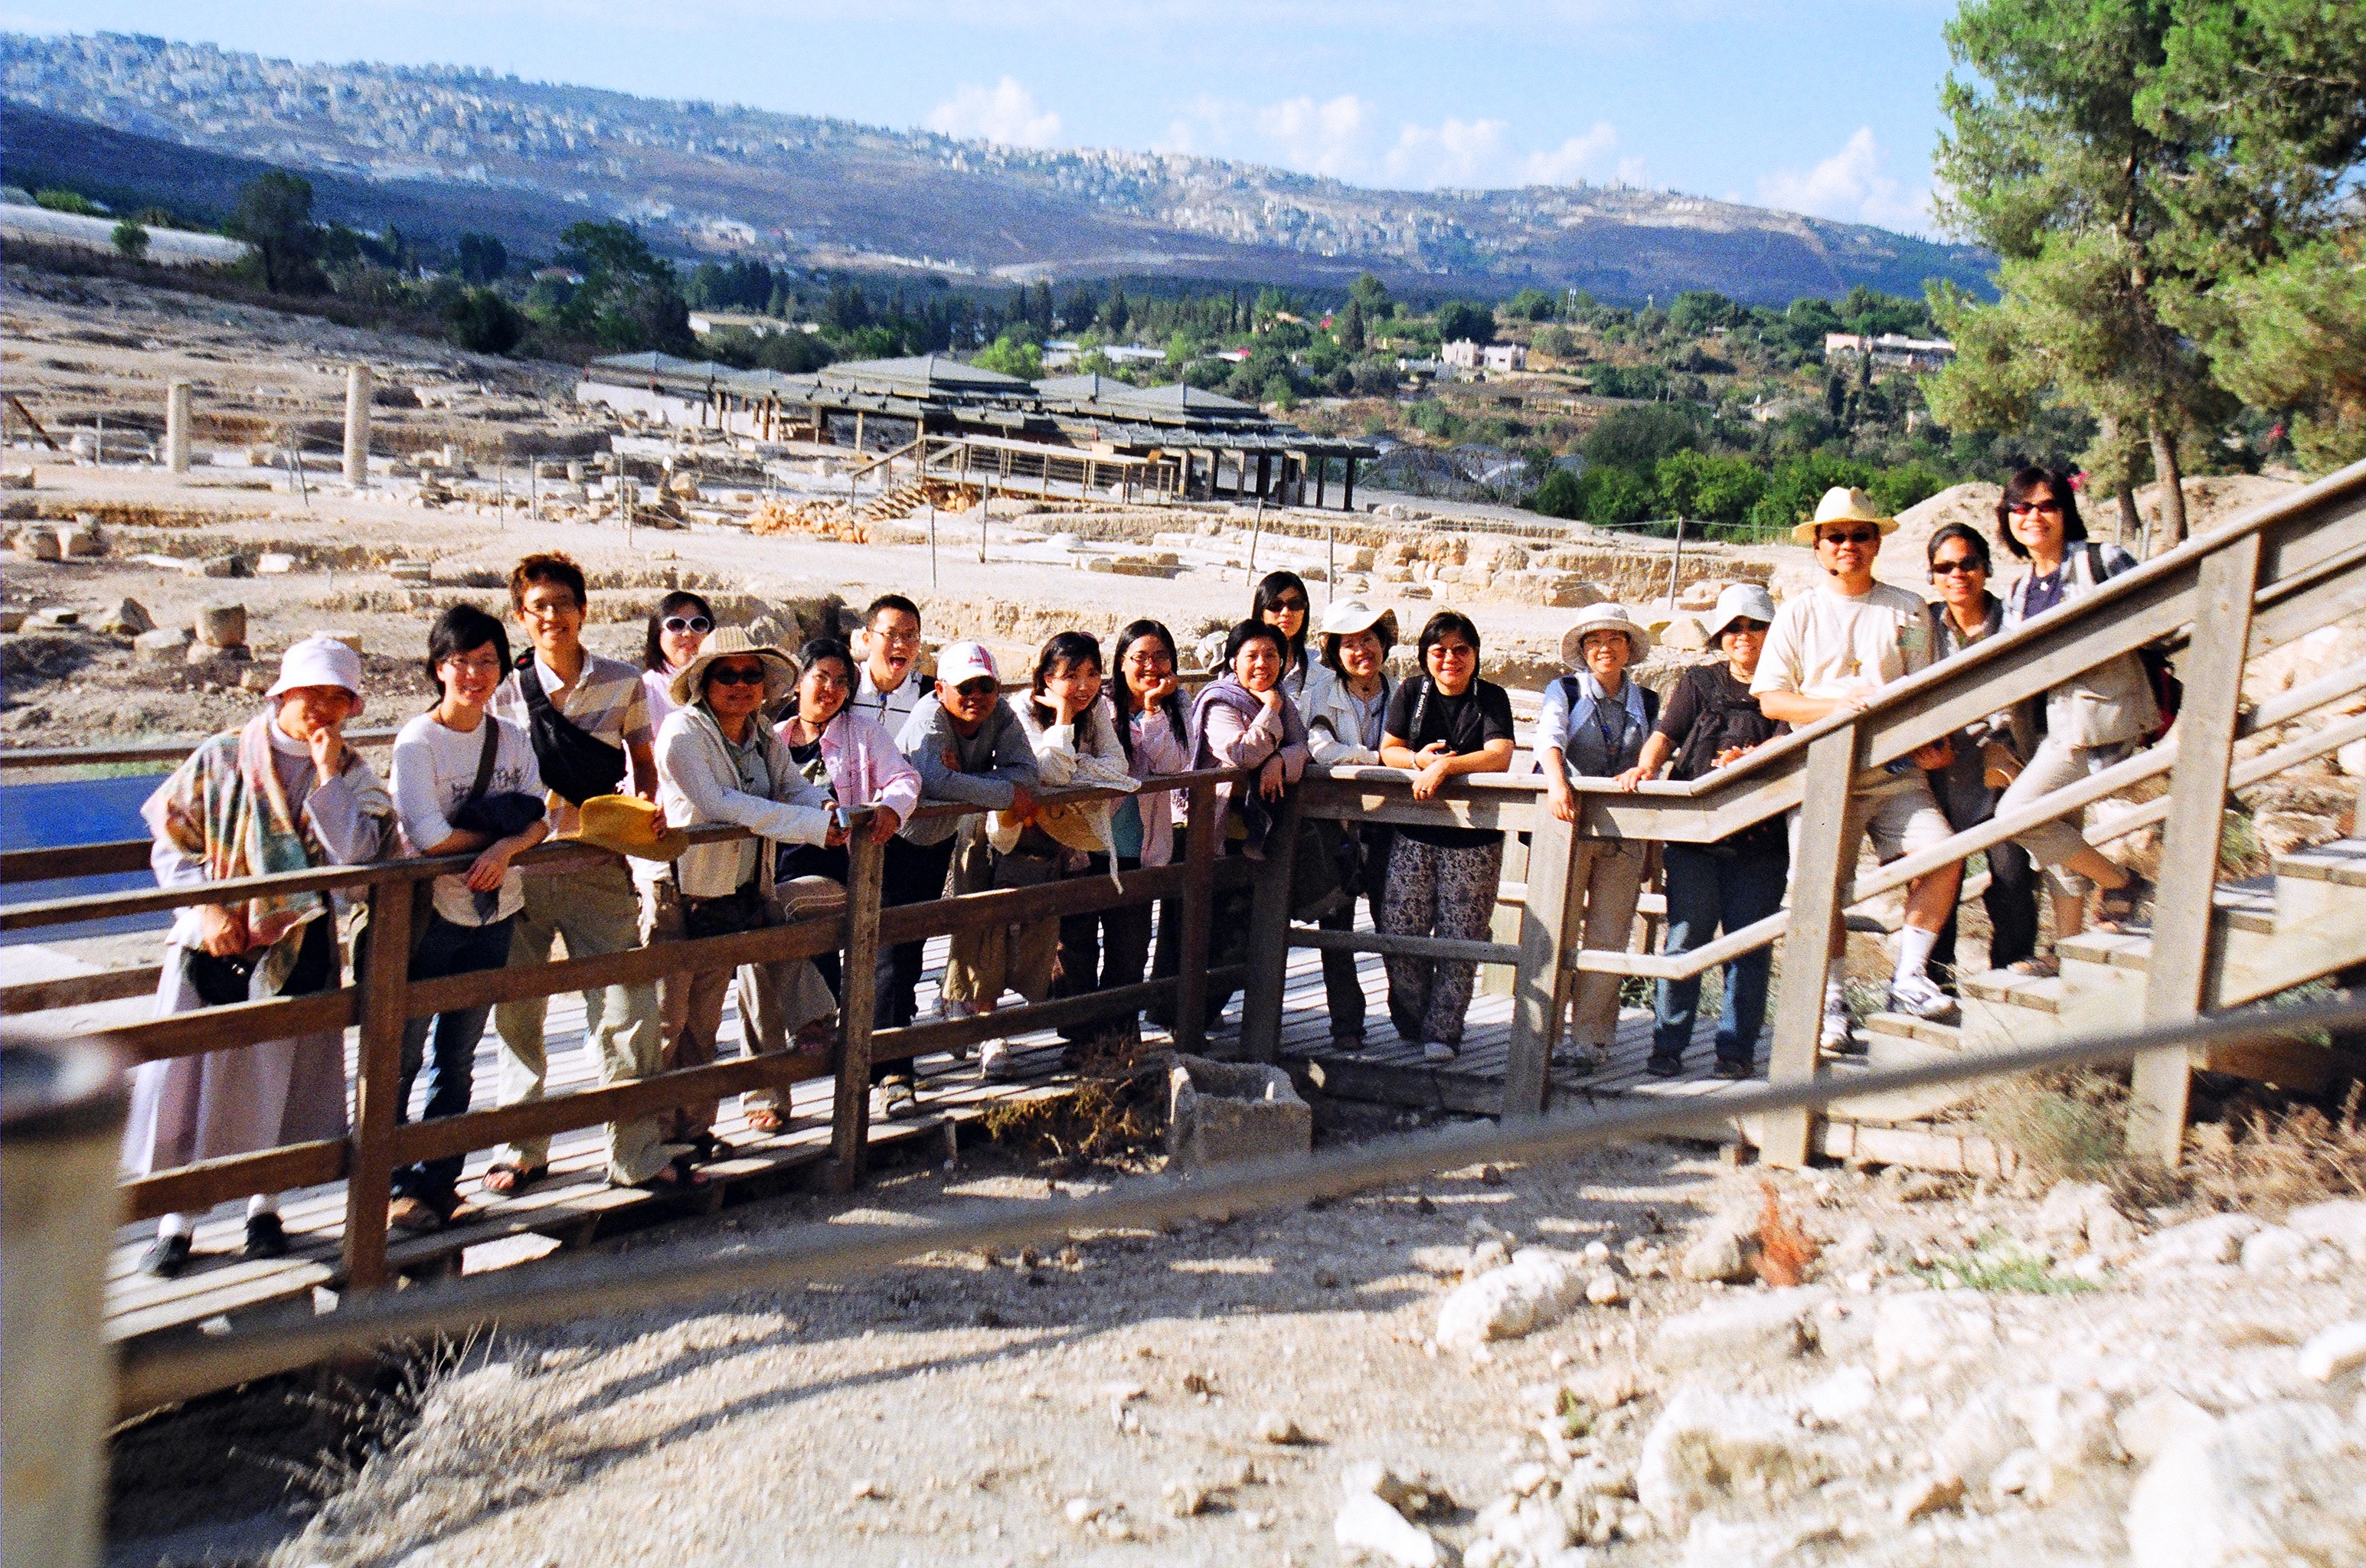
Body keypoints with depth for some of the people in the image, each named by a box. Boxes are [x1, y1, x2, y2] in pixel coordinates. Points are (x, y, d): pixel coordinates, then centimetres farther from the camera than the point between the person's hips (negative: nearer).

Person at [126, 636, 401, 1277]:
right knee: (185, 1073, -3)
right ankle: (178, 1217, 8)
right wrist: (206, 908, -10)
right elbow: (172, 844, 4)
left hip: (296, 947, 0)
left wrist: (326, 774, -14)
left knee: (275, 1075, 5)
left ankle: (265, 1204, 23)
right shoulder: (221, 758, 1)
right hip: (213, 939, 0)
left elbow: (356, 855, -12)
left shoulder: (352, 775, 3)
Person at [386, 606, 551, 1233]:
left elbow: (540, 818, 0)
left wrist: (505, 849, -19)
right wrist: (501, 830, -7)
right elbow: (427, 835, -18)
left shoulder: (512, 738, 8)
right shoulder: (417, 741, -9)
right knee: (400, 1057, -1)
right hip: (426, 915, -5)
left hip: (491, 915, 5)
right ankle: (390, 1183, 9)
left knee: (457, 1059, 11)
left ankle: (437, 1181, 19)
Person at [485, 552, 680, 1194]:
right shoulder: (508, 691, 3)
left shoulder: (624, 684, 4)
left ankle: (636, 1153, 10)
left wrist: (643, 809, -6)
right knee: (516, 1012, 6)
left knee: (626, 1007, -3)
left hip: (599, 865, 0)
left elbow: (643, 763, 14)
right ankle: (524, 1149, 22)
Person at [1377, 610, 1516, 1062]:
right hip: (1414, 834, 2)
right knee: (1399, 931, -2)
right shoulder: (1411, 693, 7)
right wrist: (1419, 760, -17)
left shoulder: (1492, 698, 1)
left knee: (1460, 937, -2)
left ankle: (1442, 1030, 9)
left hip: (1474, 838, -2)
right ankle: (1410, 1021, 18)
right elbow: (1388, 751, 4)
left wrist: (1444, 767, -26)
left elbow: (1499, 756, -13)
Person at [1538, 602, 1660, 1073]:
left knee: (1607, 938, -1)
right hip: (1567, 824, -2)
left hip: (1624, 834, 2)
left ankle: (1590, 1039, 3)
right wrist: (1556, 781, -32)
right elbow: (1549, 738, -12)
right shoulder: (1564, 691, 6)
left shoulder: (1646, 703, 15)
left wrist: (1639, 771, -15)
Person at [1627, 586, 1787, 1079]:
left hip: (1760, 838, -1)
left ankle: (1736, 1048, 7)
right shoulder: (1700, 682, 15)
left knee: (1748, 942, 0)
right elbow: (1665, 734, 5)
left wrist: (1749, 759, -22)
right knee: (1685, 937, -2)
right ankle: (1667, 1046, 4)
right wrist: (1646, 766, -15)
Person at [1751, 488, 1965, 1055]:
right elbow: (1771, 699, 4)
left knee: (1942, 854, -18)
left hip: (1895, 770, 1)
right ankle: (1833, 1004, 5)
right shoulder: (1798, 613, 11)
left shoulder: (1907, 610, 15)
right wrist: (1838, 706, -12)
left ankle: (1909, 977, -4)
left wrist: (1934, 745, -9)